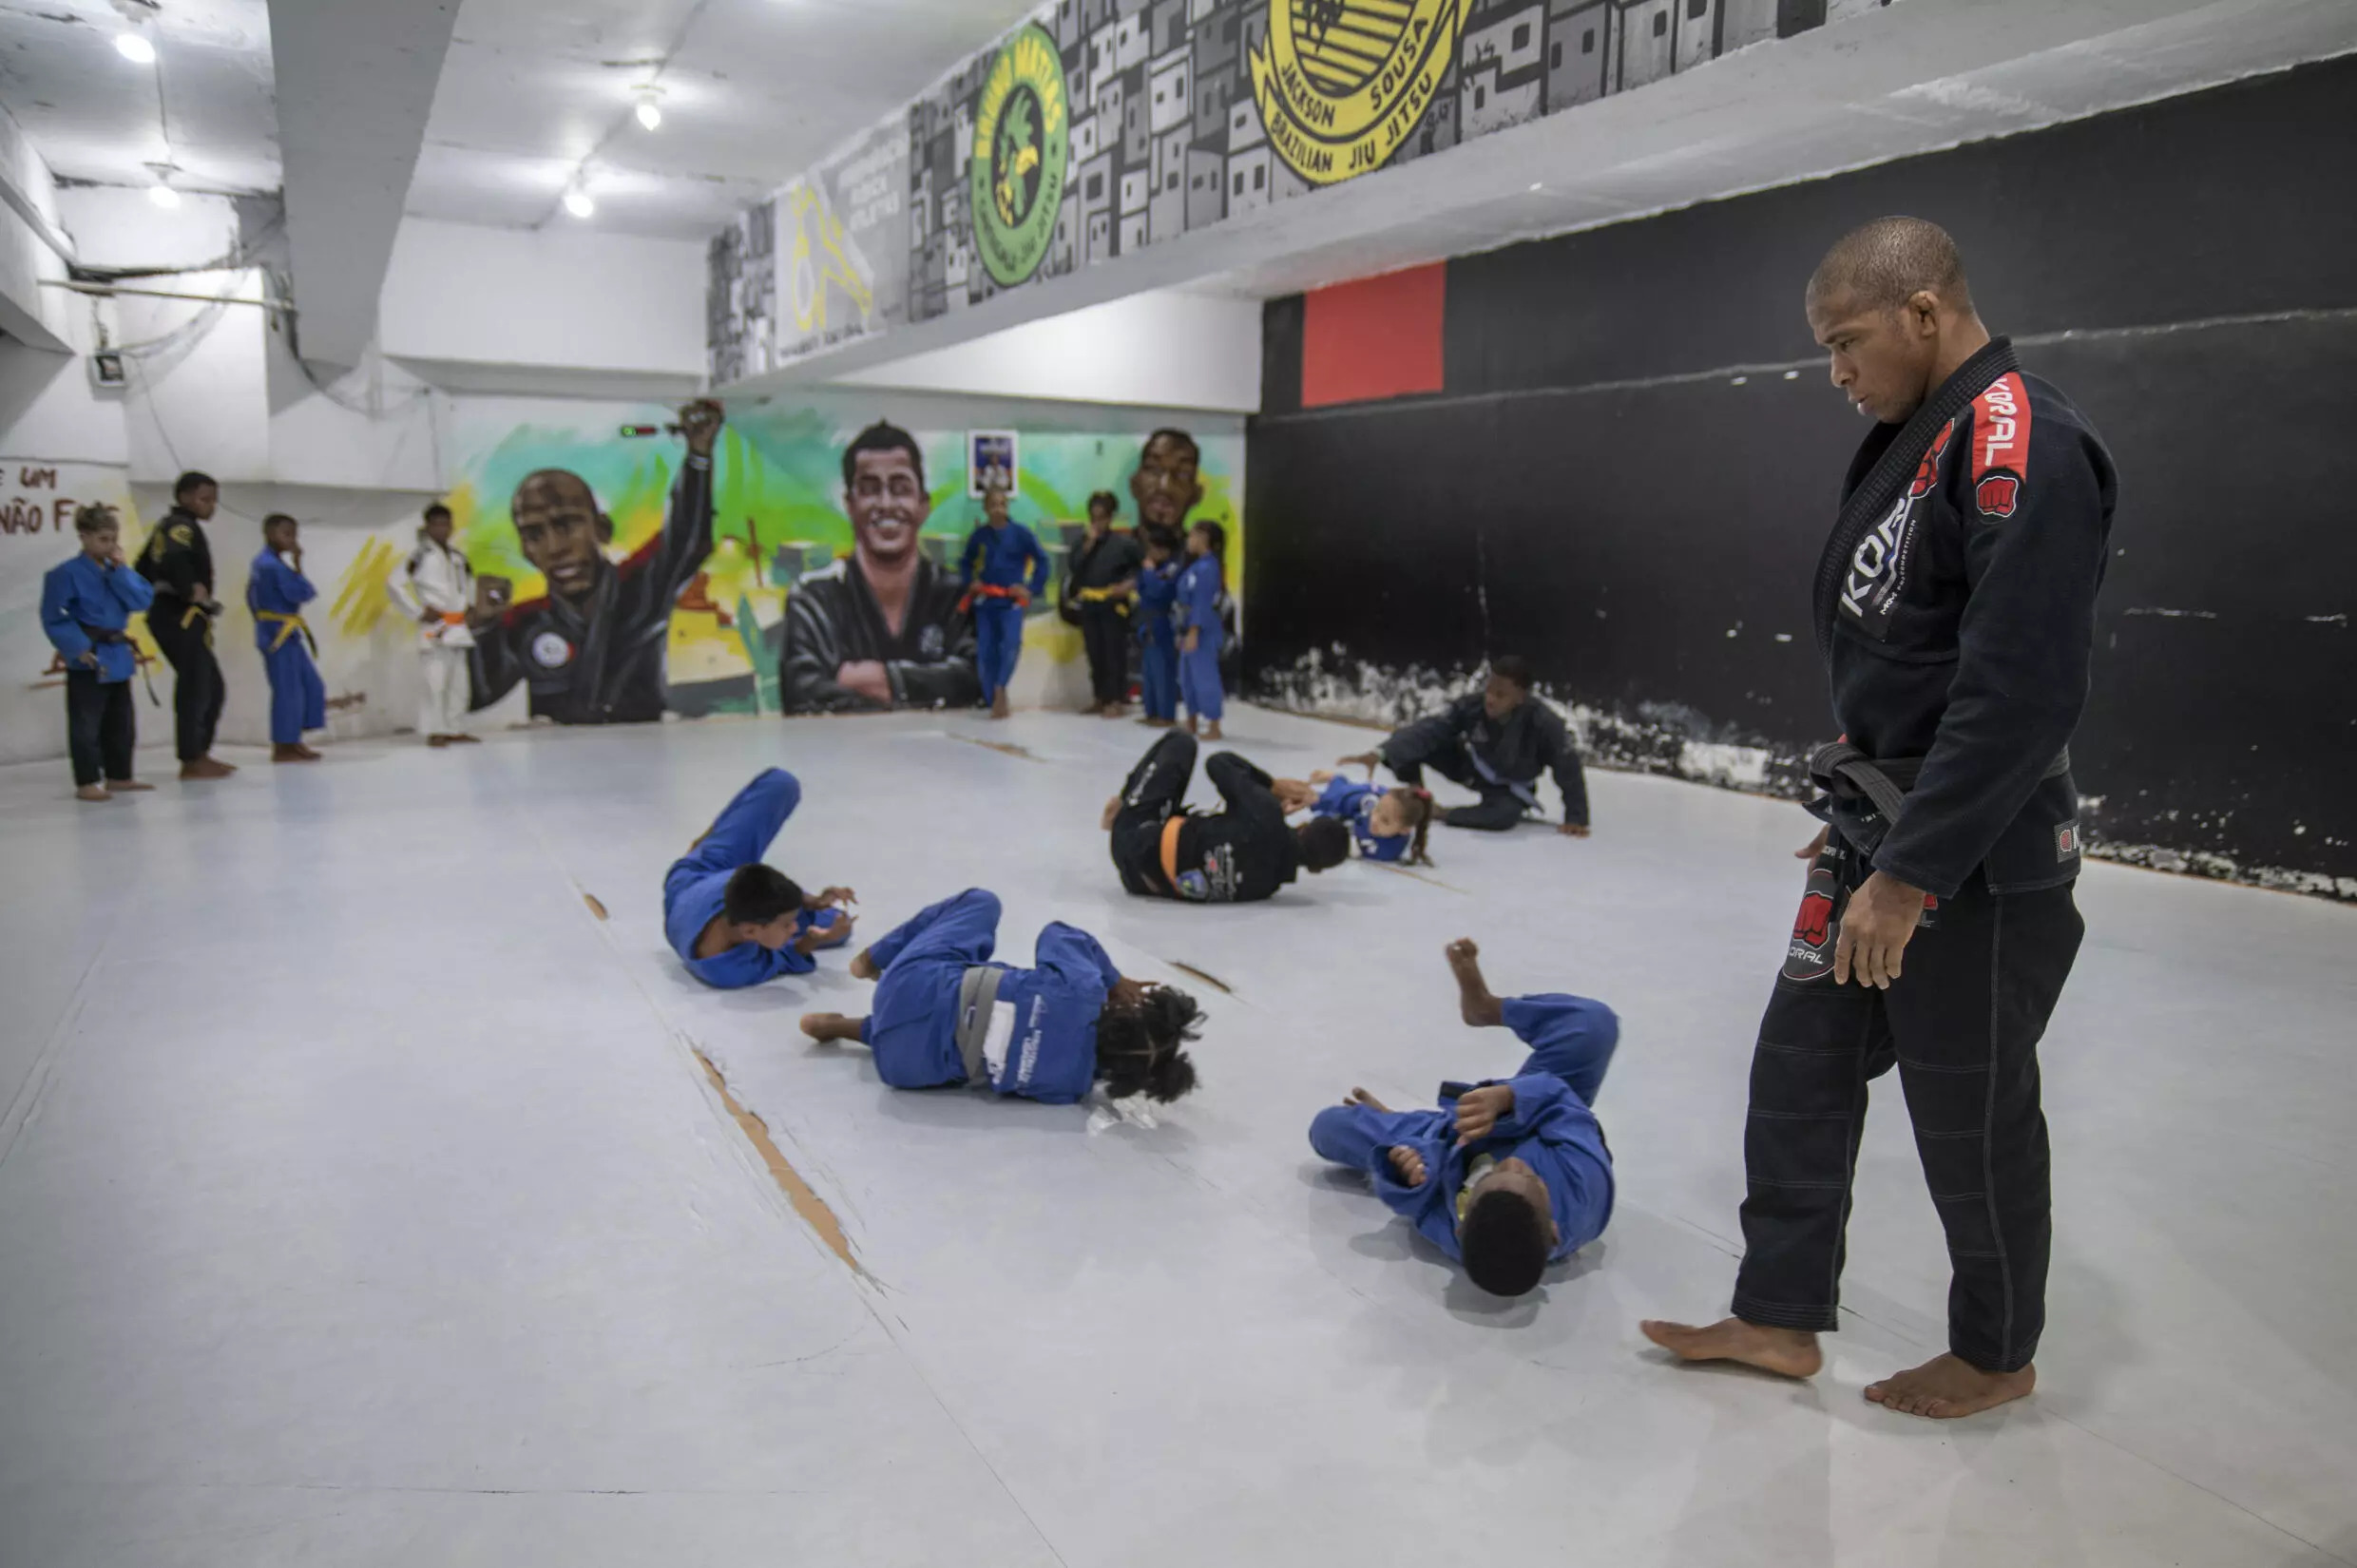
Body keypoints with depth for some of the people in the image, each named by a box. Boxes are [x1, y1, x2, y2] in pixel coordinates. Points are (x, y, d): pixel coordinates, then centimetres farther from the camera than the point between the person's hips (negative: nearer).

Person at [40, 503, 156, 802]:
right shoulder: (67, 574, -11)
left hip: (118, 655, 7)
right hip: (88, 660, -7)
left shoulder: (117, 569, 8)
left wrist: (120, 570, -10)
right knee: (86, 723, -3)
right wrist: (79, 648, -19)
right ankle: (86, 783, 2)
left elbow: (142, 600, -5)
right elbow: (53, 619, -12)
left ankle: (118, 777, 25)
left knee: (121, 721, 14)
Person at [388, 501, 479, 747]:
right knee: (436, 681, -11)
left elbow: (468, 581, 31)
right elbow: (394, 584, -11)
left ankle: (455, 730, 17)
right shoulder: (422, 555, -6)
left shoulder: (458, 555, 13)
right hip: (434, 627, -7)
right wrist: (419, 612, -11)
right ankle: (435, 732, -6)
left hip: (458, 628, 7)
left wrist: (470, 607, 15)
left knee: (459, 682, 9)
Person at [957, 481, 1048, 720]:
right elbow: (966, 564, 17)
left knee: (1011, 644, -25)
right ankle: (994, 701, 11)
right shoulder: (979, 535, 2)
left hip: (1012, 601, -2)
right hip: (985, 601, 2)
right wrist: (970, 582, -1)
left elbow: (1042, 560, 3)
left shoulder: (1020, 533, -4)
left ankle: (1000, 687, -14)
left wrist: (1033, 588, -4)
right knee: (986, 652, 1)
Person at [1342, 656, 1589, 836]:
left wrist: (1576, 818, -25)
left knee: (1503, 816, -39)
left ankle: (1438, 812, -19)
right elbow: (1429, 729, -34)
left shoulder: (1542, 722, -33)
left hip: (1511, 789, -2)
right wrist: (1381, 753, -47)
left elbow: (1568, 767, -23)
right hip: (1469, 766, 2)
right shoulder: (1471, 705, -27)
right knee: (1416, 746, -22)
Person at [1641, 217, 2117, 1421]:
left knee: (1971, 1116, 8)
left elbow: (2018, 696, -25)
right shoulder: (1915, 440, 11)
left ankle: (1996, 1354, 31)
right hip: (1876, 828, 9)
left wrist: (1908, 875, -23)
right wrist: (1858, 822, 17)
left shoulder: (2020, 447, -19)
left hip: (1976, 856, -9)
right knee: (1798, 1068, 12)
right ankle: (1780, 1315, 27)